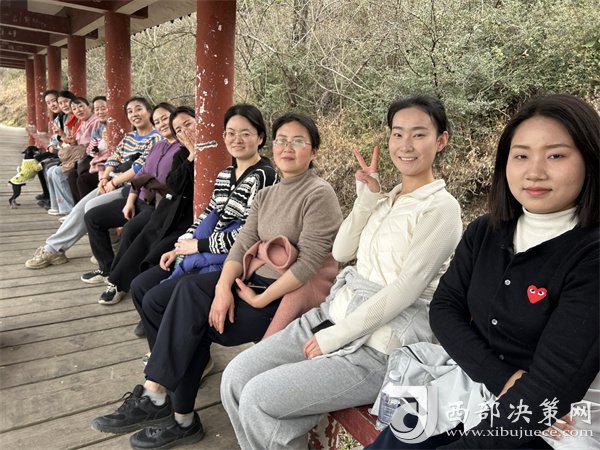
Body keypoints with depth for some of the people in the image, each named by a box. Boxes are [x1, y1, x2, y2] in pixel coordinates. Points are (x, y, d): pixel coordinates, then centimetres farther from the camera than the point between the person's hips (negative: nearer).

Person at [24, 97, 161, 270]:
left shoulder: (155, 138, -8)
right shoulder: (128, 137, 19)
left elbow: (140, 168, -17)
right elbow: (113, 159, 15)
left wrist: (114, 181, -13)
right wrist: (104, 179, -4)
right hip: (114, 183, 8)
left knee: (92, 206, -22)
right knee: (82, 206, -5)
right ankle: (53, 248, 3)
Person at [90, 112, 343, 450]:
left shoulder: (319, 194, -10)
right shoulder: (266, 195, 14)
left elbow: (309, 262, -19)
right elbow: (242, 245, 3)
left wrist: (260, 299, -18)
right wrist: (223, 287, -14)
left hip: (290, 297, -7)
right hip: (255, 279, 7)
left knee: (192, 319, -17)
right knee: (189, 291, -15)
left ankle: (155, 397, 4)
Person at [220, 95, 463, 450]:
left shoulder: (441, 208, -11)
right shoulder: (388, 197, 12)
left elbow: (404, 290, -17)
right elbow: (341, 252, 7)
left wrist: (335, 337, -14)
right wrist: (367, 198, -4)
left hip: (383, 344, -7)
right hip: (338, 311, 7)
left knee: (259, 398, -15)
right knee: (236, 378, -2)